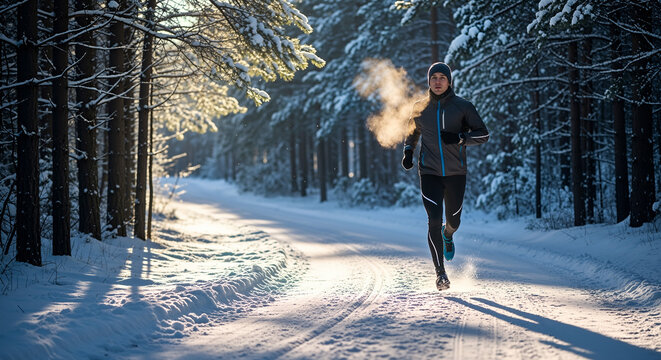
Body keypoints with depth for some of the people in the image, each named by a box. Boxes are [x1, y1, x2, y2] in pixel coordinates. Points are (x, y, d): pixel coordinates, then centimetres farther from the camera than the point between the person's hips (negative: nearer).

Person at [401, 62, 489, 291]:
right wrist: (408, 151, 4)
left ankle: (448, 235, 52)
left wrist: (459, 138, -19)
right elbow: (412, 132, 23)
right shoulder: (419, 108, 5)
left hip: (455, 173, 0)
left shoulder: (463, 107, -2)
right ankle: (440, 272, -4)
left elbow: (483, 134, -3)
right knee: (434, 221, -13)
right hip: (429, 173, 0)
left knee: (453, 221, 12)